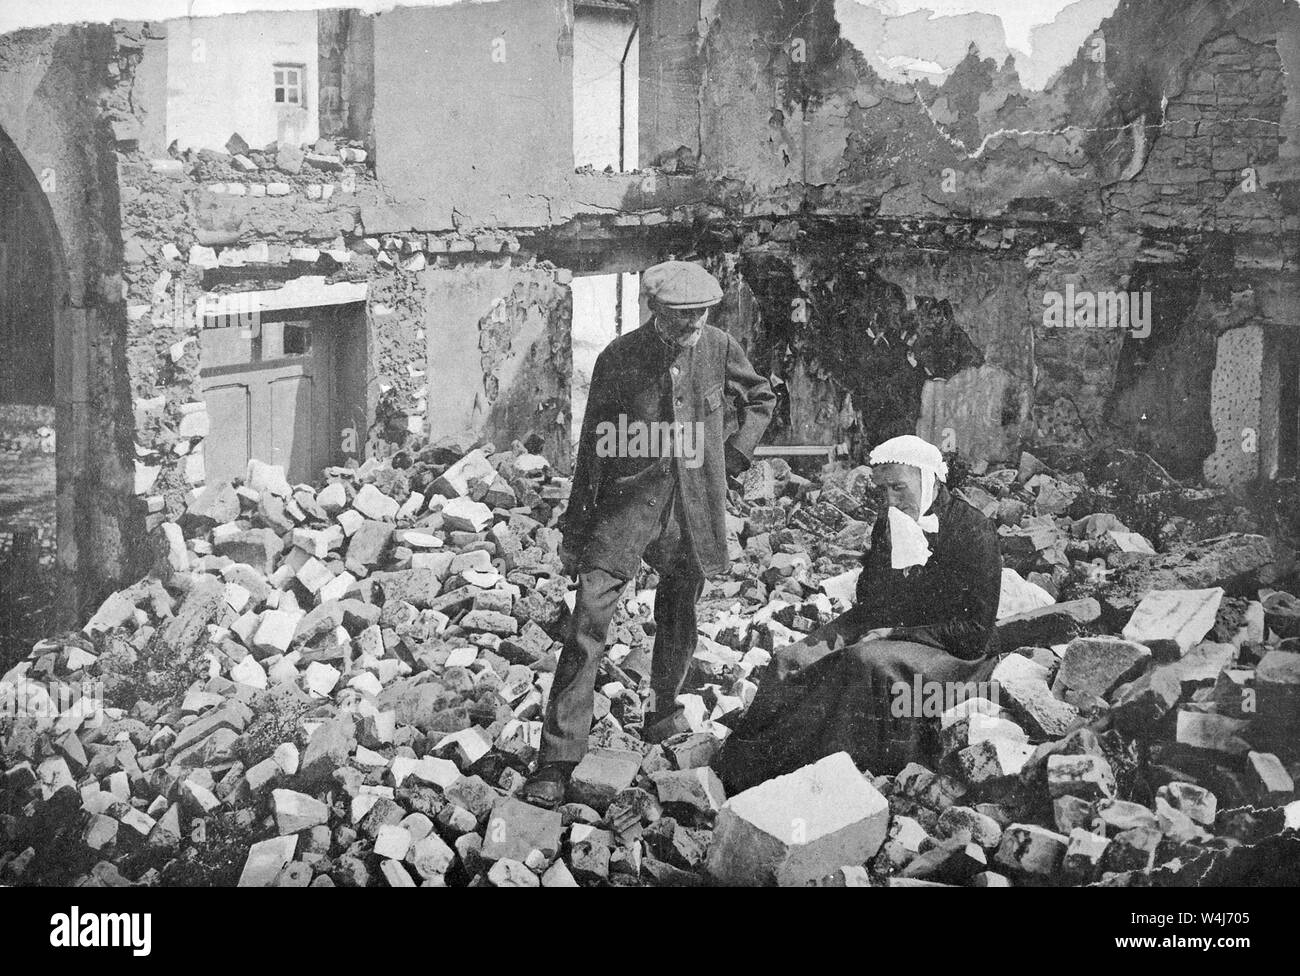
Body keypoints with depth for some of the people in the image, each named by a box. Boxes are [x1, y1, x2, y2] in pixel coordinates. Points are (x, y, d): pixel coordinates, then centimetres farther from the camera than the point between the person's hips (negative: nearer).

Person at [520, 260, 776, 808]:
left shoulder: (720, 350, 1)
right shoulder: (618, 359, -5)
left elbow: (760, 399, 21)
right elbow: (593, 446, 1)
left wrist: (733, 455, 7)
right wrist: (575, 529, 3)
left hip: (692, 506, 3)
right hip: (628, 496, -3)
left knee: (679, 618, 14)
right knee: (590, 614, -13)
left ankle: (663, 710, 43)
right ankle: (557, 759, -12)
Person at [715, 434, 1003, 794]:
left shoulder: (974, 532, -11)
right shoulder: (886, 525, 10)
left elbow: (975, 633, -15)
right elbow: (867, 607, 16)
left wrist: (893, 633, -17)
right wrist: (830, 637, -6)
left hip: (955, 656, -7)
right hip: (885, 639, 7)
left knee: (867, 662, -37)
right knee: (790, 661, -15)